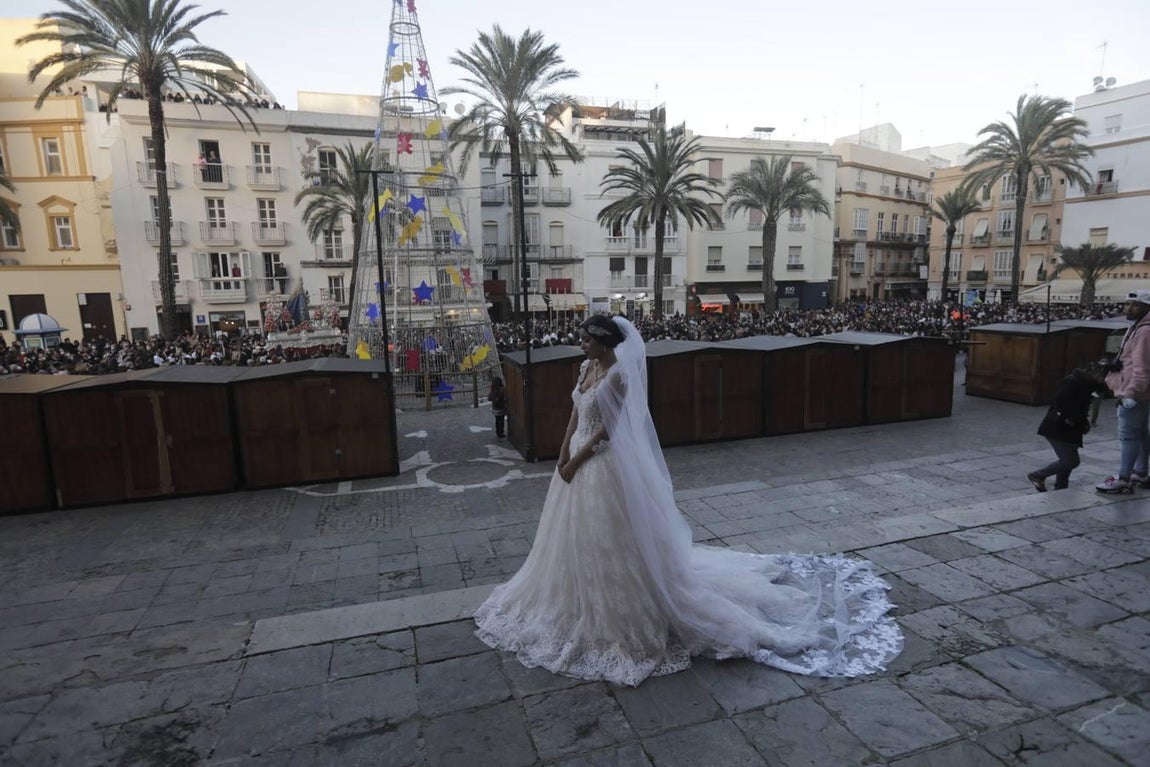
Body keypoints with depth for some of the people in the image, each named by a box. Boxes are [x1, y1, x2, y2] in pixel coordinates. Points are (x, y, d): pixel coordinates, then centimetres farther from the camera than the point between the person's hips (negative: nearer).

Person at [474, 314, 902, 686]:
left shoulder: (618, 375, -20)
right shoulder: (586, 368, 6)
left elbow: (606, 430, -20)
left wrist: (575, 462, -16)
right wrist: (563, 454, 1)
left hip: (604, 463, -9)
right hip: (578, 458, 10)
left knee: (610, 539, 3)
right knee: (578, 536, 21)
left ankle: (620, 609, 20)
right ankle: (581, 599, 40)